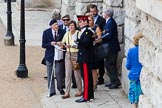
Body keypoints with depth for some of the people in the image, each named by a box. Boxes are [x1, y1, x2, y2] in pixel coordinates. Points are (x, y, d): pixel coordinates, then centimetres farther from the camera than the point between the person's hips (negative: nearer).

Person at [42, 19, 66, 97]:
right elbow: (43, 45, -4)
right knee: (50, 74, 6)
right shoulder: (46, 32, -3)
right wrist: (50, 44, -21)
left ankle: (60, 88, 17)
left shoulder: (62, 32, -4)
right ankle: (51, 91, 17)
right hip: (50, 55, 1)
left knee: (58, 72, -4)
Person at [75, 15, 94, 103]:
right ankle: (90, 95, 21)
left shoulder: (88, 31, -14)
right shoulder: (84, 31, 18)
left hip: (85, 59, -10)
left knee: (86, 77, -8)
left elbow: (86, 42, -26)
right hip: (84, 58, 10)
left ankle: (86, 96, -8)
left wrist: (78, 40, -38)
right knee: (87, 77, 14)